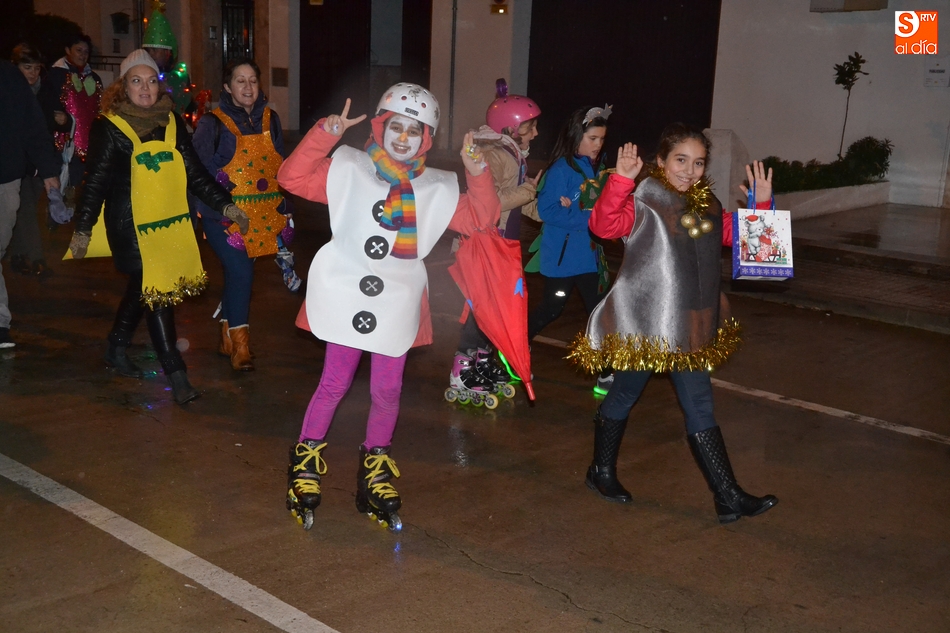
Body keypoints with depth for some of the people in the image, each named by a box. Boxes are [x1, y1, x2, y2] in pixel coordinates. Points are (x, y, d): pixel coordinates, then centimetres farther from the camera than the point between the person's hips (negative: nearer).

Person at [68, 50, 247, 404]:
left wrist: (225, 205, 6)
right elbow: (95, 181, -3)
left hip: (171, 222, 6)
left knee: (142, 290, 16)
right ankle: (176, 375, -5)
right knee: (154, 292, -9)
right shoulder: (109, 127, -5)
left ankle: (116, 351, 37)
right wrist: (82, 229, -2)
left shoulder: (171, 122, 9)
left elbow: (193, 171, 12)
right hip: (131, 225, -5)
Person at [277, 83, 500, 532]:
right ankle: (305, 464, 21)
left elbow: (479, 218, 2)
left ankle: (375, 472, 27)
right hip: (348, 297, -2)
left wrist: (478, 174, -12)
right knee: (335, 383, 3)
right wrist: (325, 134, -19)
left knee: (387, 392, 9)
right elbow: (293, 178, -9)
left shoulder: (437, 188, 8)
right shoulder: (350, 169, 0)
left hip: (398, 305, 3)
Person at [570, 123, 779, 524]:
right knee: (624, 395, 11)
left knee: (700, 406, 9)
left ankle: (729, 497, 13)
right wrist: (621, 179, -43)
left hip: (688, 327, 6)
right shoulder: (643, 202, -13)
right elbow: (604, 224, -30)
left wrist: (761, 205, 3)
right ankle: (602, 472, 33)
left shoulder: (708, 207, 9)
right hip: (642, 323, -6)